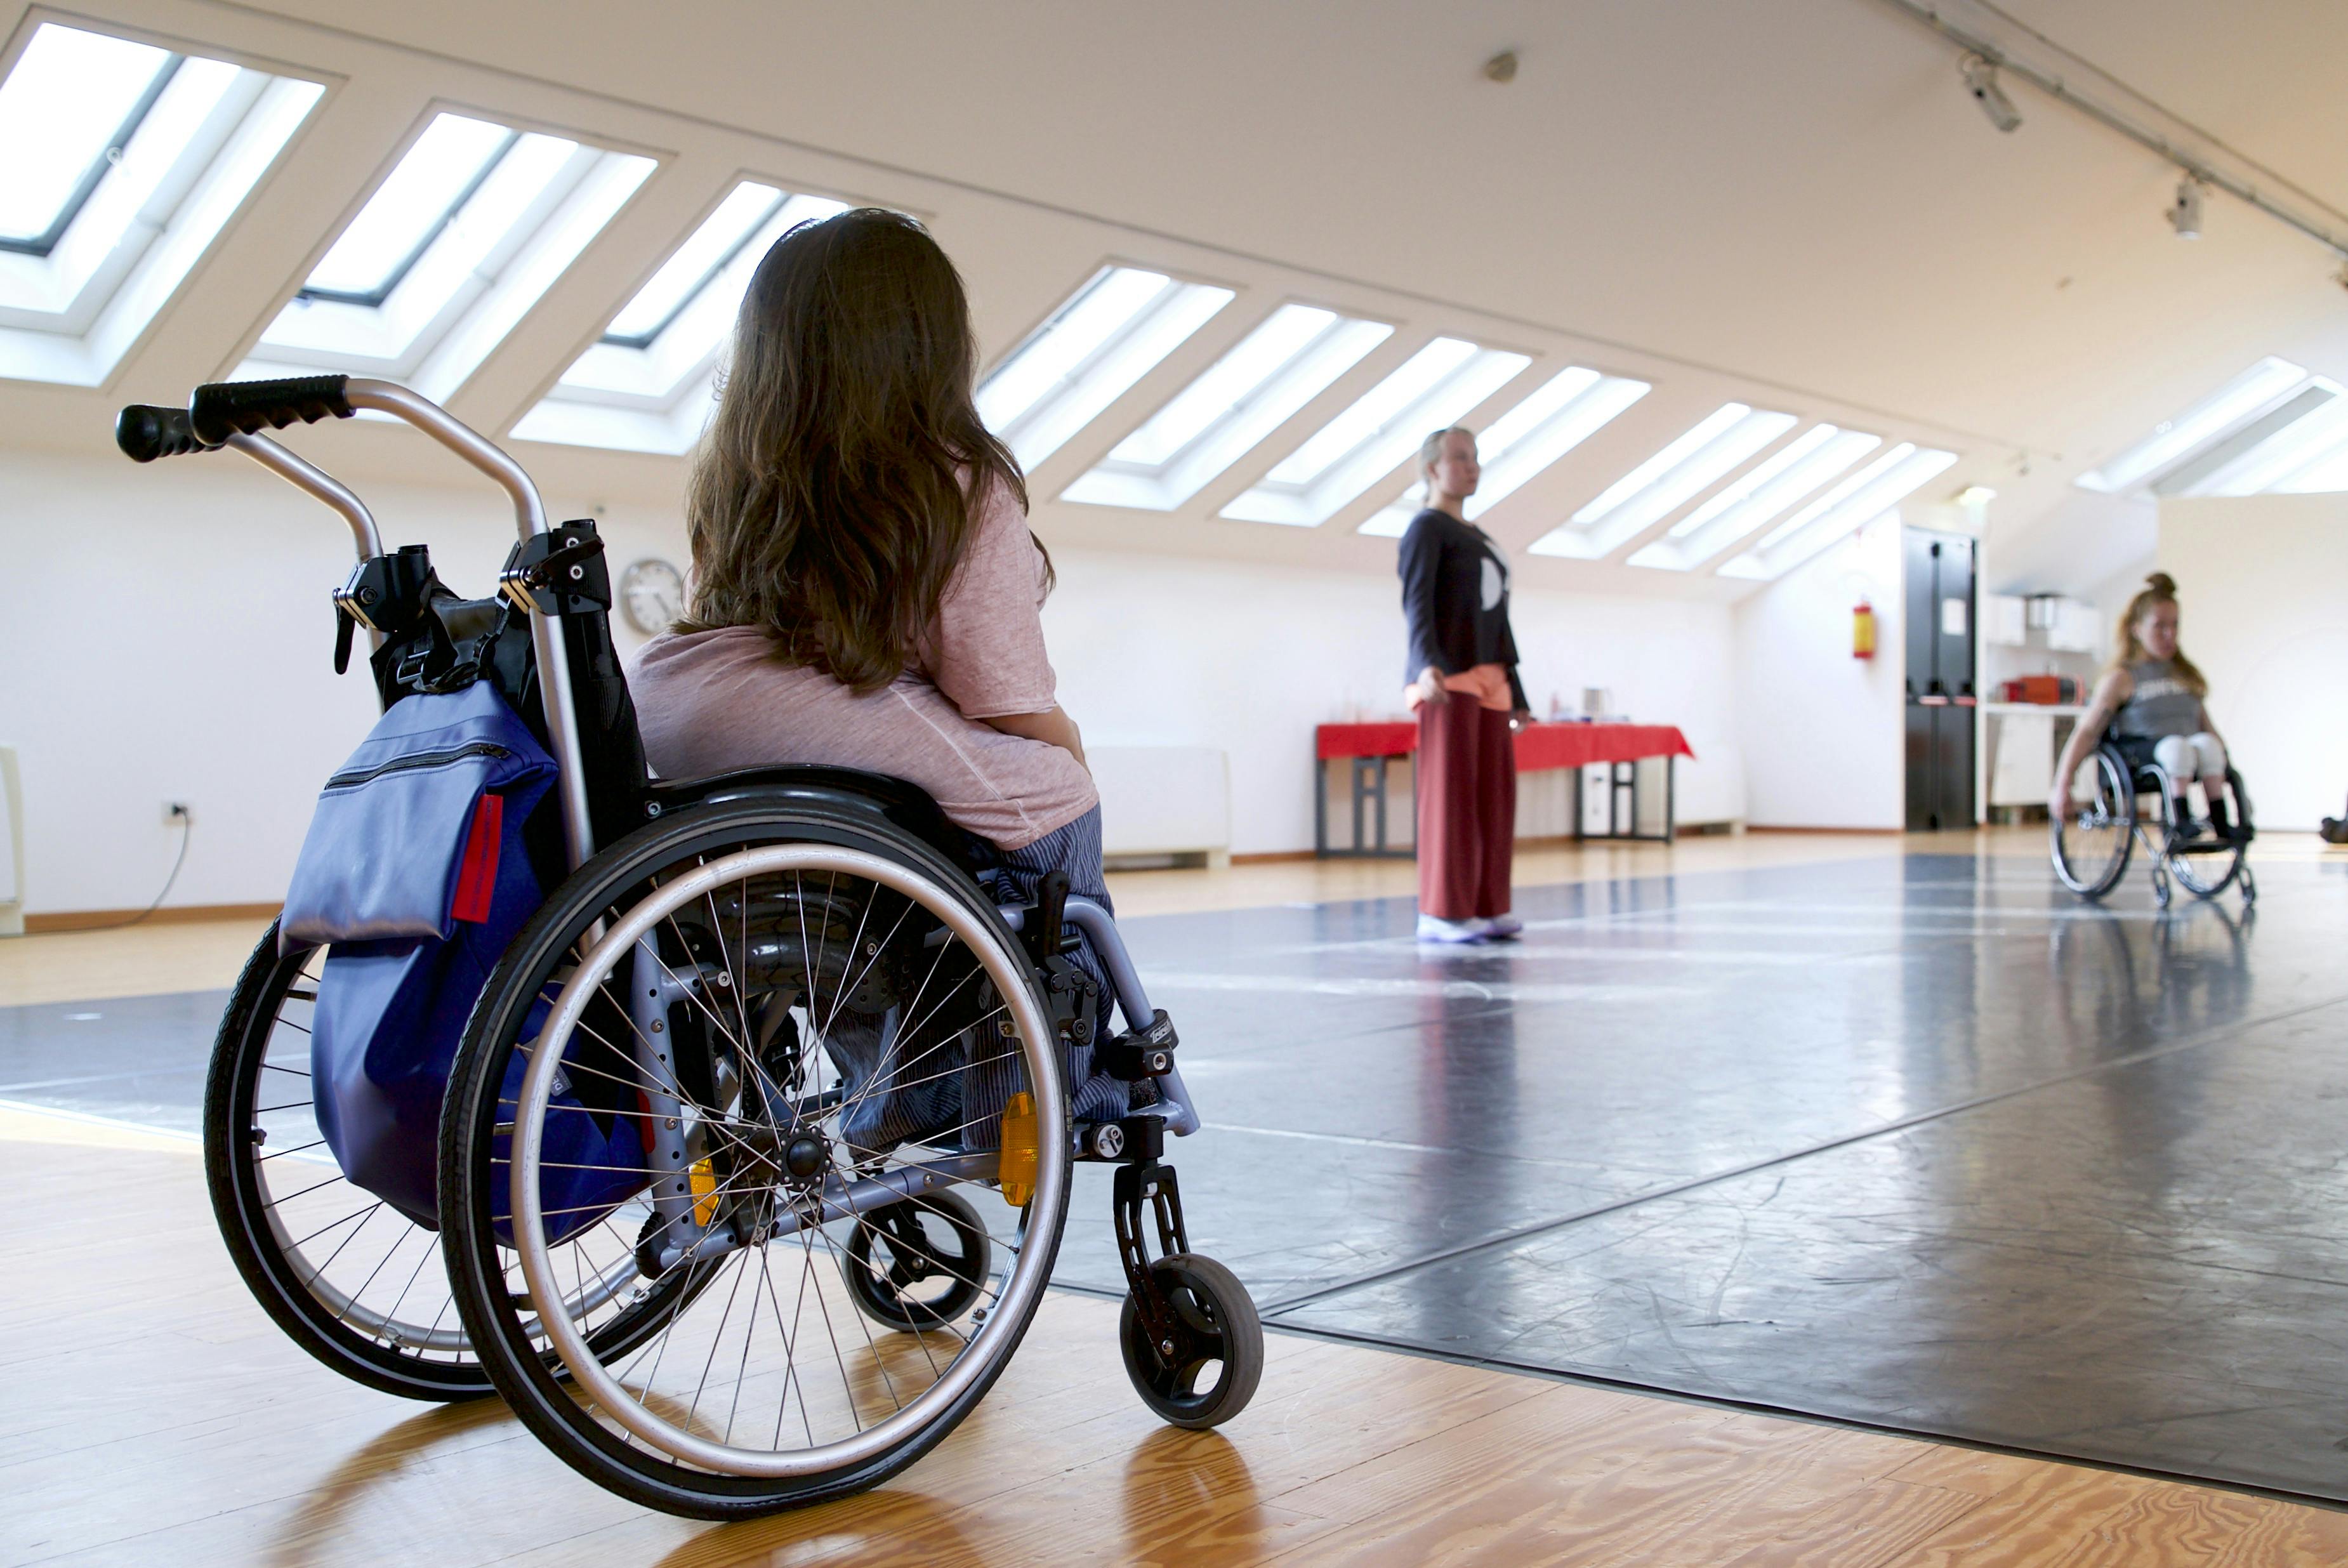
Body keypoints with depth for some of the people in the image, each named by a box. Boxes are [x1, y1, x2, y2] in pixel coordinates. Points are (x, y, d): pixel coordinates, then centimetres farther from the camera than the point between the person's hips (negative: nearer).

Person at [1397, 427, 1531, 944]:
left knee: (1494, 795, 4)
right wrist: (1427, 663, -32)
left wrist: (1515, 691, 22)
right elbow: (1417, 602, -15)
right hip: (1448, 679, -8)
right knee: (1449, 793, -10)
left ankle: (1485, 907, 8)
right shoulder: (1427, 527, 0)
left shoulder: (1479, 538, 26)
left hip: (1489, 682, 8)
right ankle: (1440, 914, -9)